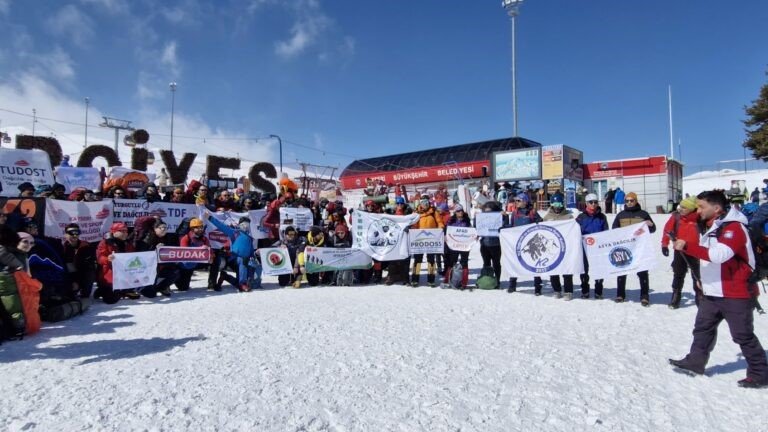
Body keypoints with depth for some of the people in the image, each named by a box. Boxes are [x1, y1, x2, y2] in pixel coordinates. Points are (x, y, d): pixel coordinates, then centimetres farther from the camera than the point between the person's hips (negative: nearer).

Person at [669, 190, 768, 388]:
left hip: (736, 294, -9)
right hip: (712, 292, 9)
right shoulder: (710, 227, 11)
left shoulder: (734, 228, -18)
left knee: (743, 335, 2)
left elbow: (719, 254, -33)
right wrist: (703, 279, 23)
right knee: (703, 328, 14)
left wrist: (687, 246, -33)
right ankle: (695, 362, 25)